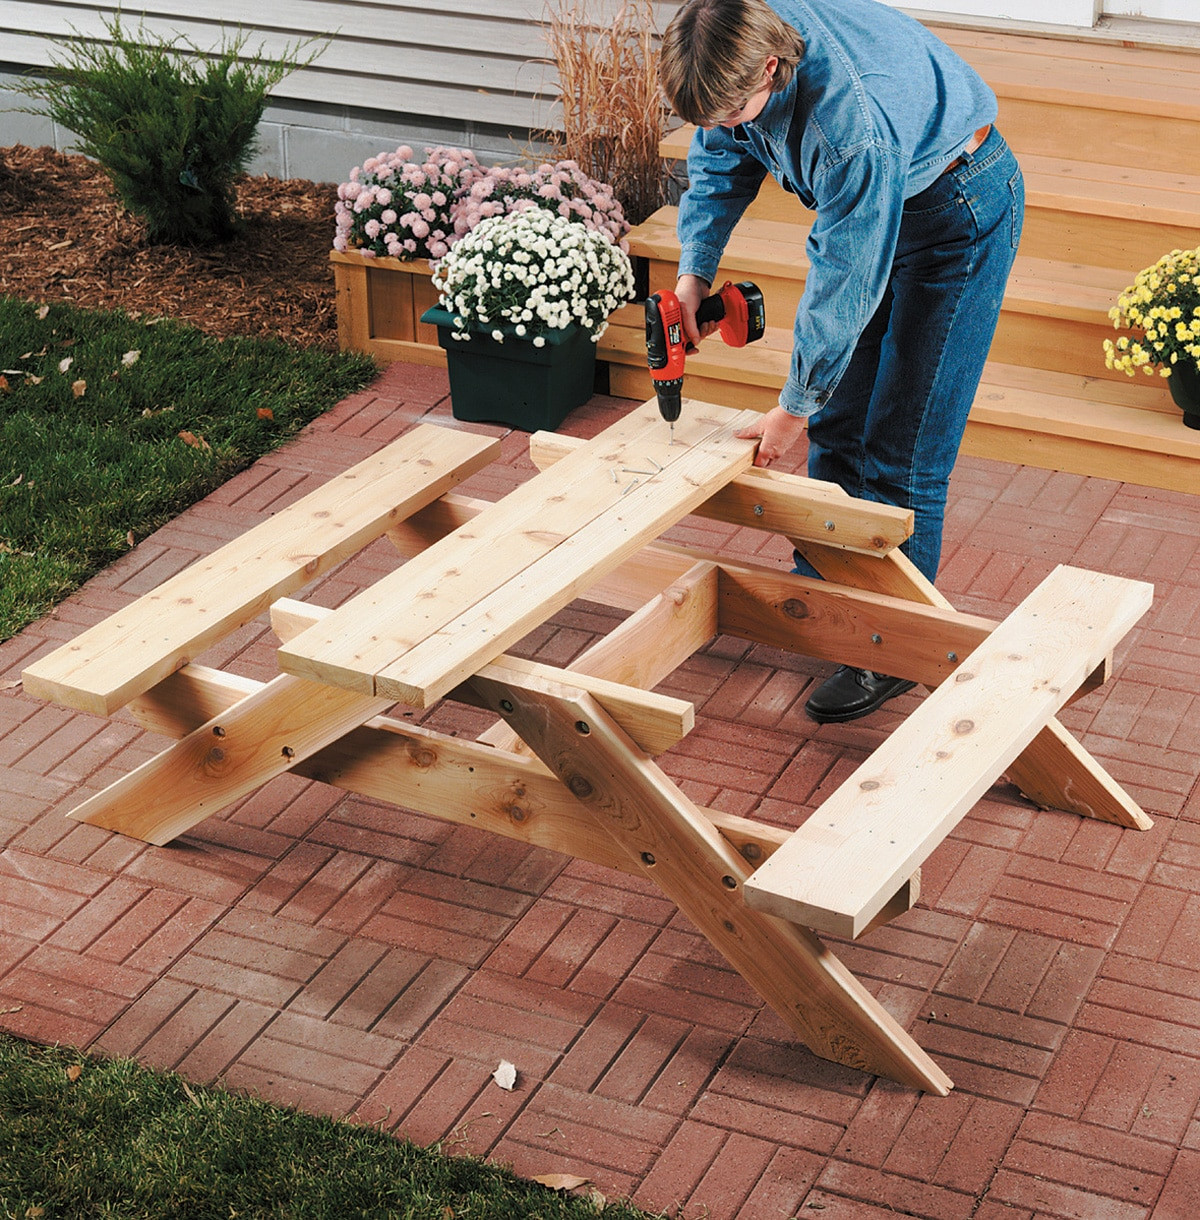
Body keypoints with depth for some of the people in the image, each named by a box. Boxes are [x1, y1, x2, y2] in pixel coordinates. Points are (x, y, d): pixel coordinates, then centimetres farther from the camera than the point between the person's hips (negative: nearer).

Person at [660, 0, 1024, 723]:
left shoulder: (850, 115, -42)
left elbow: (847, 282, -32)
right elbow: (719, 164, 3)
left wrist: (794, 407, -21)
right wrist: (694, 269, -9)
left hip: (960, 213, -8)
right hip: (857, 201, 8)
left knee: (902, 446, -7)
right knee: (837, 420, 12)